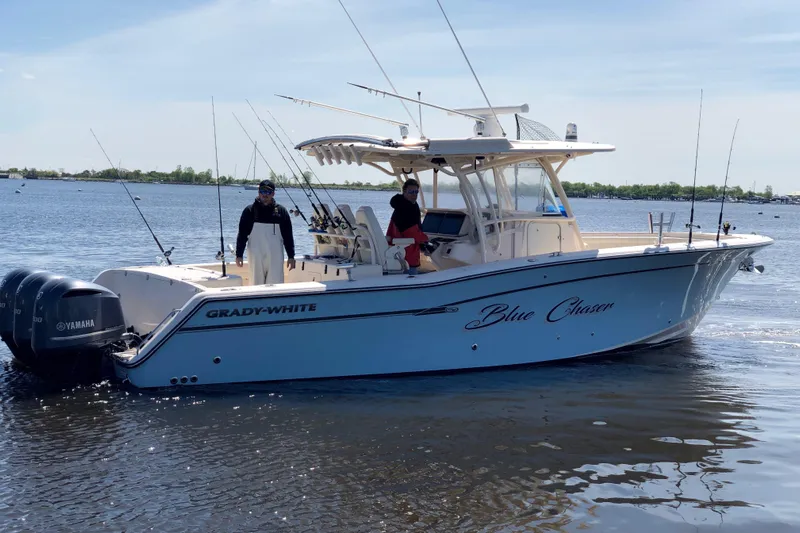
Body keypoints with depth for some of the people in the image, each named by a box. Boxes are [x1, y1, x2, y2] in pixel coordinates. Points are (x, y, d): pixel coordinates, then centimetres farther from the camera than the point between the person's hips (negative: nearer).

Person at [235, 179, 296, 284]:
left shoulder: (281, 211, 7)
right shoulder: (250, 211, 5)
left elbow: (288, 235, 8)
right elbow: (242, 234, 6)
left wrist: (291, 256, 5)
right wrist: (239, 255, 1)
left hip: (275, 258, 0)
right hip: (256, 257, 0)